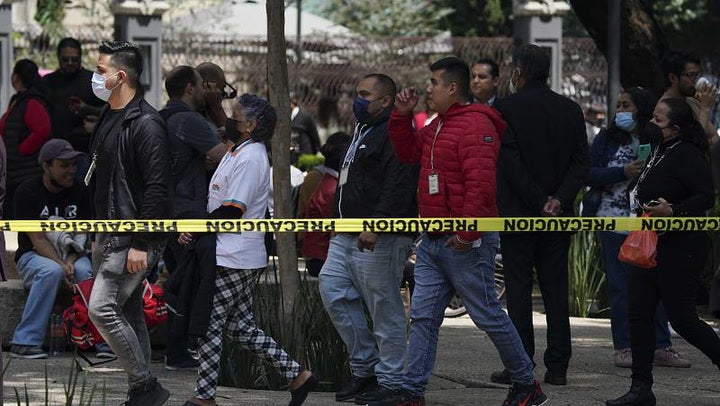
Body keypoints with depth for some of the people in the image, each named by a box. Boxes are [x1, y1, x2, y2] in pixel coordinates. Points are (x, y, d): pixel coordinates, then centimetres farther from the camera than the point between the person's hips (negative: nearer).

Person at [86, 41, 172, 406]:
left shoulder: (145, 123, -15)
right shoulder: (109, 118, 15)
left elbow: (157, 187, -20)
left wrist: (141, 243, -22)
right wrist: (98, 236, 21)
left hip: (134, 238, -10)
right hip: (108, 236, 10)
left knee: (101, 308, -15)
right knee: (128, 315, 10)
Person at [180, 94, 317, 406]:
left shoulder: (249, 158, -16)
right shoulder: (238, 153, 17)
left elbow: (232, 210, -21)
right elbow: (221, 204, 21)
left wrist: (195, 230, -13)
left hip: (233, 260, -10)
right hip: (239, 258, 10)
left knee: (210, 325, -3)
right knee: (240, 327, 13)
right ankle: (297, 375, 13)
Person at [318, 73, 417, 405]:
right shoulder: (363, 132, 20)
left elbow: (399, 185, -25)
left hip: (379, 240, -11)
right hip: (347, 237, 11)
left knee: (385, 309, -4)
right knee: (332, 291, 6)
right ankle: (364, 368, 14)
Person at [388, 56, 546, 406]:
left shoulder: (475, 125, -16)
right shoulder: (439, 126, 17)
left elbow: (480, 183, -24)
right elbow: (408, 152, 30)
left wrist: (467, 232, -26)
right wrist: (402, 116, 15)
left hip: (466, 244, -10)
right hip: (433, 242, 10)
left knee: (488, 315, -1)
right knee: (423, 316, 4)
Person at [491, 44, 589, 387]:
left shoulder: (505, 109, -8)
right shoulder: (570, 110, 7)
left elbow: (511, 162, -14)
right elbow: (581, 162, 2)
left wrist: (540, 202, -10)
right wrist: (559, 200, -6)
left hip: (518, 214, -4)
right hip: (559, 216, 4)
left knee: (519, 290, -1)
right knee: (556, 290, 7)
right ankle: (557, 367, 7)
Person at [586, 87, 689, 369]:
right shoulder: (607, 139, 6)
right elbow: (589, 175, -2)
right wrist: (624, 173, -13)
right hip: (614, 221, 0)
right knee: (620, 287, 1)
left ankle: (661, 346, 8)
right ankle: (623, 348, 6)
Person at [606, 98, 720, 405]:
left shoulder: (687, 156, -16)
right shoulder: (658, 153, 12)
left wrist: (672, 212, -33)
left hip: (680, 250, -9)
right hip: (650, 246, 9)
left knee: (682, 319, -5)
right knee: (639, 315, 4)